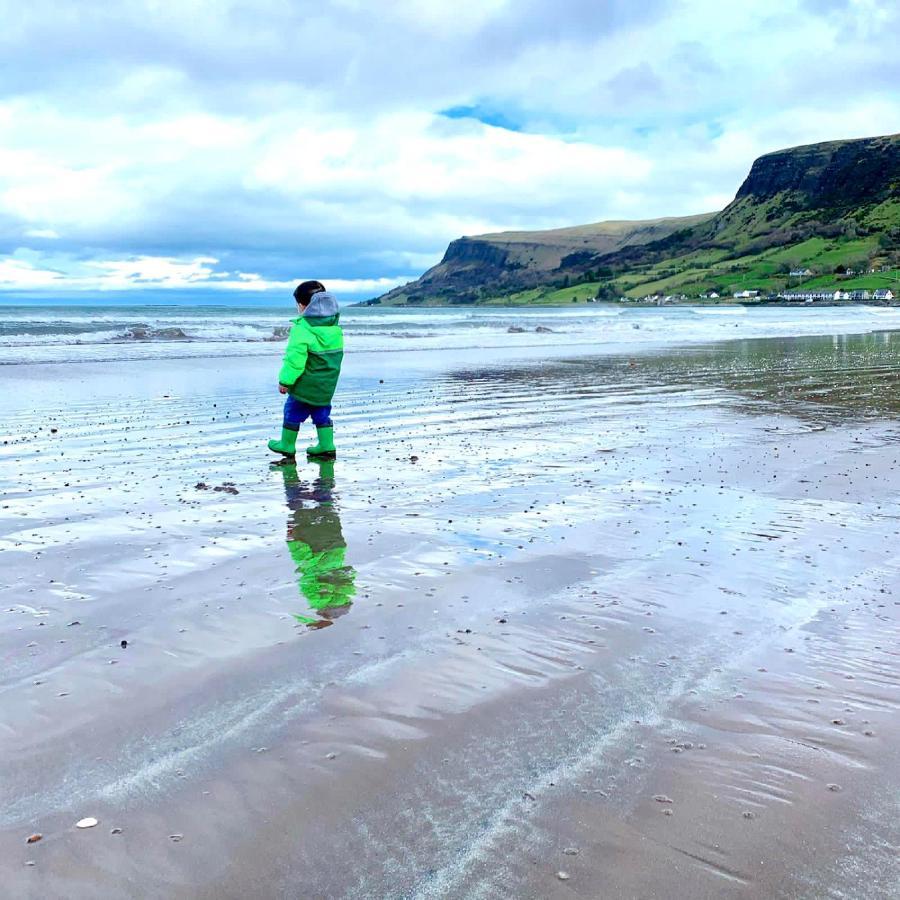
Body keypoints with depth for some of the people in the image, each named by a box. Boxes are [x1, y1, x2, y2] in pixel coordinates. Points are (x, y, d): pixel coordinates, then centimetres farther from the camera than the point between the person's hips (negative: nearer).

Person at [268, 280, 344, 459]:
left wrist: (285, 381, -12)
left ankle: (287, 445, 21)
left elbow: (294, 359, -22)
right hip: (327, 385, 6)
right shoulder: (335, 327, 2)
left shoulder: (301, 329, -21)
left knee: (293, 413, 10)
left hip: (304, 385, -6)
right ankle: (326, 446, 16)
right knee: (322, 414, 17)